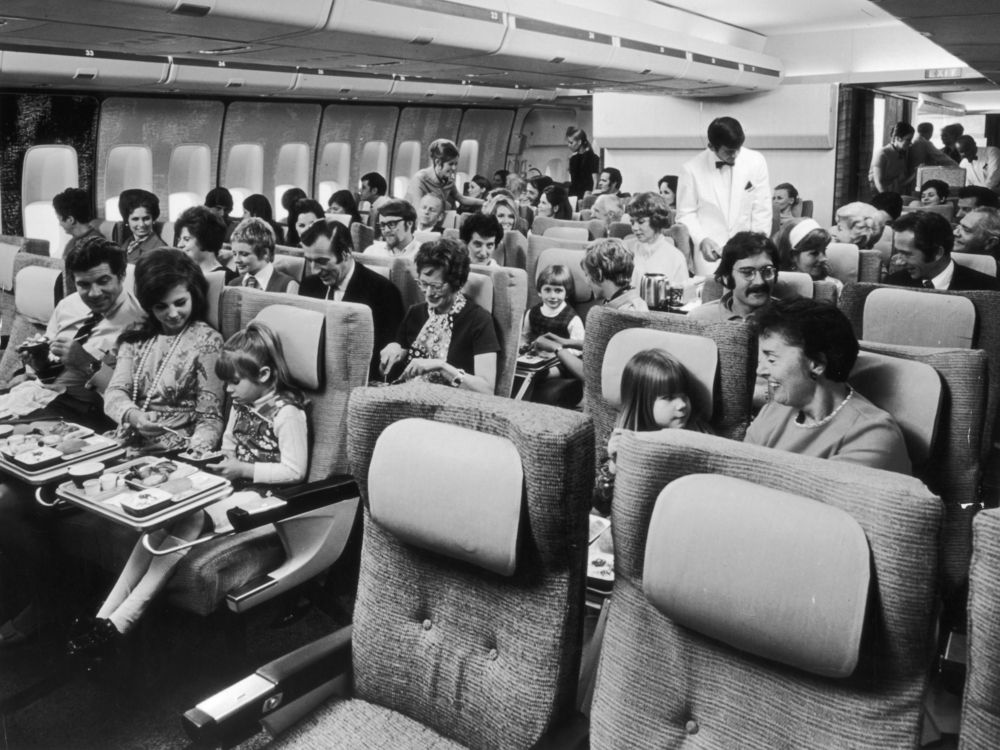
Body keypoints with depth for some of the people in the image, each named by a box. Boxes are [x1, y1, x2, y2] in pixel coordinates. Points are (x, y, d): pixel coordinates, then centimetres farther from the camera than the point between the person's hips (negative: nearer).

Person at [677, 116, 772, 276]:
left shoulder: (756, 162, -1)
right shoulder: (692, 170, -6)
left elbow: (762, 210, 3)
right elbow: (686, 213, 0)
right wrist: (702, 240, -15)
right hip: (711, 253, -1)